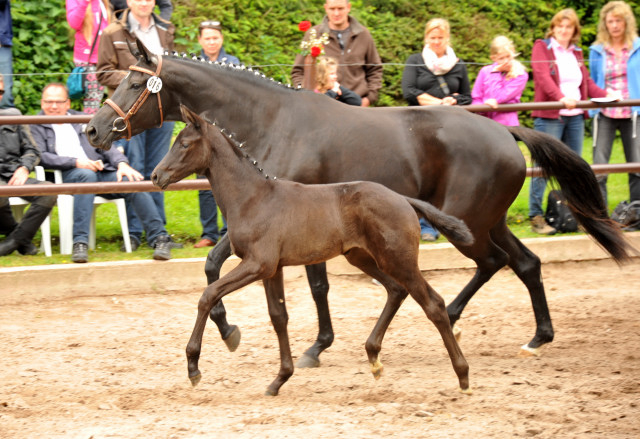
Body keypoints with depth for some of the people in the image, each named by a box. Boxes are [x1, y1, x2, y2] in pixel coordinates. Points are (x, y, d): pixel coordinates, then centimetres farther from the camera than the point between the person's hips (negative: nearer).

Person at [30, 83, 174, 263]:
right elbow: (39, 156, -2)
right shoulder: (37, 127, 15)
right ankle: (80, 243, -44)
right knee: (86, 175, -39)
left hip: (101, 172, 4)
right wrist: (76, 162, -14)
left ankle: (160, 239, -20)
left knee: (133, 183, -24)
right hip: (66, 176, -4)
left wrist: (122, 164, -5)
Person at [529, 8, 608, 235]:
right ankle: (536, 217, -7)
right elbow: (543, 77, -15)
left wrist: (605, 95, -1)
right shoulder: (542, 48, 0)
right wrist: (561, 97, -30)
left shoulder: (576, 53, 20)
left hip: (575, 116, 7)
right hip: (549, 116, -7)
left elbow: (587, 82, 18)